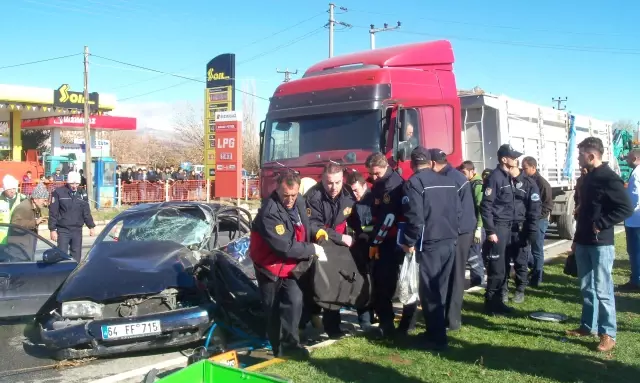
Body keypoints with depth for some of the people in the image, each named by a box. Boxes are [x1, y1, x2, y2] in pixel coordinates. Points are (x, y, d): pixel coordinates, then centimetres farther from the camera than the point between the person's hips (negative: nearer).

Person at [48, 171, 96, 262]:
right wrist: (53, 229, -10)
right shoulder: (58, 192, -6)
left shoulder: (81, 194, 8)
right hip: (63, 230, -4)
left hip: (77, 230, 4)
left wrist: (91, 226, 8)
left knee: (76, 256, 7)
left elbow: (86, 212, 13)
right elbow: (53, 212, -7)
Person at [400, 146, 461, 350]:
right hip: (450, 242, 7)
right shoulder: (449, 182, 12)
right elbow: (459, 211, 13)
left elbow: (415, 216, -18)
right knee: (441, 289, 16)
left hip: (429, 244, -7)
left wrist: (409, 241, -8)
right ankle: (437, 331, 25)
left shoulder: (414, 183, -10)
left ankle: (437, 338, 4)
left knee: (430, 292, 1)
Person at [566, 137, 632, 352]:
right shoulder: (587, 178, 13)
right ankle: (588, 326, 24)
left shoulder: (609, 178, -13)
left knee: (602, 290, -3)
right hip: (584, 243, 8)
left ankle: (608, 334, 5)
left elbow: (626, 209, -19)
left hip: (601, 244, -8)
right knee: (586, 288, 14)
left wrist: (601, 224, -18)